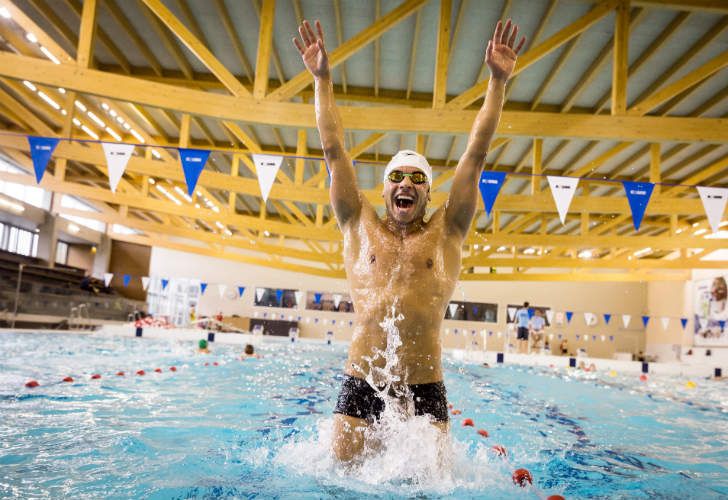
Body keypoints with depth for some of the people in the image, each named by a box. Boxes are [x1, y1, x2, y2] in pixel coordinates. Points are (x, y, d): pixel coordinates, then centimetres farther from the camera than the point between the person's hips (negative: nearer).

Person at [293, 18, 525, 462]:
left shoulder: (446, 234, 7)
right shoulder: (360, 226, 8)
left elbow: (476, 155, 2)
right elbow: (334, 150, 5)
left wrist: (499, 82, 0)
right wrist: (322, 79, 4)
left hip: (426, 390, 0)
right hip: (360, 385, 1)